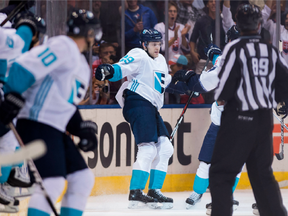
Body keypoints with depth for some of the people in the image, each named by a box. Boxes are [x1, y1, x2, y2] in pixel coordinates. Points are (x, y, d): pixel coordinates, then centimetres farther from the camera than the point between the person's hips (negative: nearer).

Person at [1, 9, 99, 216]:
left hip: (56, 129, 10)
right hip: (37, 124, -10)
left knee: (83, 179, 9)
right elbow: (24, 67, -18)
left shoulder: (82, 65, 24)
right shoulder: (63, 47, -8)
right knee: (53, 182, -20)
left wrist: (82, 128, 14)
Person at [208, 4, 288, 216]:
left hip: (239, 119, -5)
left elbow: (224, 87, -15)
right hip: (265, 119, 5)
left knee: (221, 174, 1)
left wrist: (219, 97, 6)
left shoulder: (235, 48, -11)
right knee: (263, 173, 16)